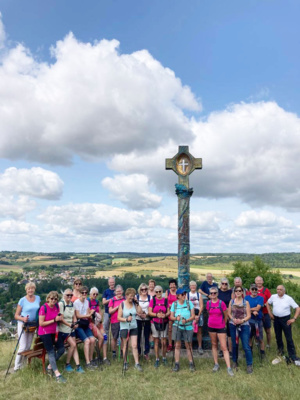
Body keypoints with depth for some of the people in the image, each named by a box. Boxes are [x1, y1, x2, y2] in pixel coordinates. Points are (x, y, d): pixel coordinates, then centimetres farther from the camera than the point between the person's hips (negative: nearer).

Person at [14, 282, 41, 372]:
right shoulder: (22, 300, -11)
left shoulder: (38, 298, 1)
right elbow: (16, 316, -8)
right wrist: (23, 319, -26)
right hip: (23, 325, -4)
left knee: (28, 347, 12)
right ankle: (17, 366, 9)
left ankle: (22, 364, 26)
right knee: (23, 347, -7)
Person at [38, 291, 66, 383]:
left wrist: (60, 318, -4)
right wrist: (54, 320, -23)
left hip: (54, 331, 7)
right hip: (45, 333, -7)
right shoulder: (43, 308, -19)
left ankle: (50, 367, 23)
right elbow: (41, 323, -19)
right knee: (51, 352, -8)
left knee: (61, 349, 4)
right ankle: (57, 375, -8)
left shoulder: (57, 306, 0)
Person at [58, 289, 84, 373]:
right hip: (63, 329, -6)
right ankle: (67, 365, 7)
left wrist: (75, 323, -8)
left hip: (71, 329, 6)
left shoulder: (72, 304, 9)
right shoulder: (61, 304, -11)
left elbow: (74, 316, 10)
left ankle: (78, 366, 6)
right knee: (73, 344, -11)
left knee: (74, 346, 3)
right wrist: (69, 324, -21)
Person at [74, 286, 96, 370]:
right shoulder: (76, 302, -8)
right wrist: (88, 315, -15)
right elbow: (77, 316, -10)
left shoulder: (87, 301, 11)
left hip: (85, 325, 6)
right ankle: (87, 363, -11)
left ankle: (91, 359, 5)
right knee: (87, 341, -20)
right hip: (78, 325, -5)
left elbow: (88, 313, 6)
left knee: (92, 339, -12)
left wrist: (90, 314, -16)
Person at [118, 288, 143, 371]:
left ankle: (137, 363, 7)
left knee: (134, 346, -1)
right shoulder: (122, 304, -9)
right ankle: (125, 362, 27)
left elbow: (140, 312, -9)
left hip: (133, 327, 2)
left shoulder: (134, 304, 0)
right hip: (124, 328, -2)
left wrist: (137, 304, -13)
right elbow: (119, 317, -9)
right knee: (125, 346, 11)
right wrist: (126, 319, -25)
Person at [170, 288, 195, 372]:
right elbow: (171, 316, 5)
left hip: (188, 327, -1)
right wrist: (176, 318, -16)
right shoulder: (174, 304, 2)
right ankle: (176, 364, 13)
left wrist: (186, 320, -20)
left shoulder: (189, 303, -1)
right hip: (177, 326, 1)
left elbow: (193, 316, -3)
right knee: (177, 345, 4)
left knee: (188, 346, 4)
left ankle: (191, 364, 17)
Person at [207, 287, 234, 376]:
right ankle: (216, 364, 25)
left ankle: (229, 368, -1)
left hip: (221, 327, -4)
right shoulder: (208, 303, -2)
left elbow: (226, 316, -1)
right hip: (211, 327, 4)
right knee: (214, 345, 13)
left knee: (224, 347, -5)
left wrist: (224, 324, 11)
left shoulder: (221, 303, -13)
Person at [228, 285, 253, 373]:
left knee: (246, 346, -5)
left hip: (244, 326, -2)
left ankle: (249, 365, 8)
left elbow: (249, 315, -5)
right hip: (233, 325, 2)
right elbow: (229, 313, 4)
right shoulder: (231, 301, 3)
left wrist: (242, 320, -20)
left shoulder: (246, 302, -3)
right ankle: (235, 362, 31)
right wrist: (233, 319, -14)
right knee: (234, 344, 13)